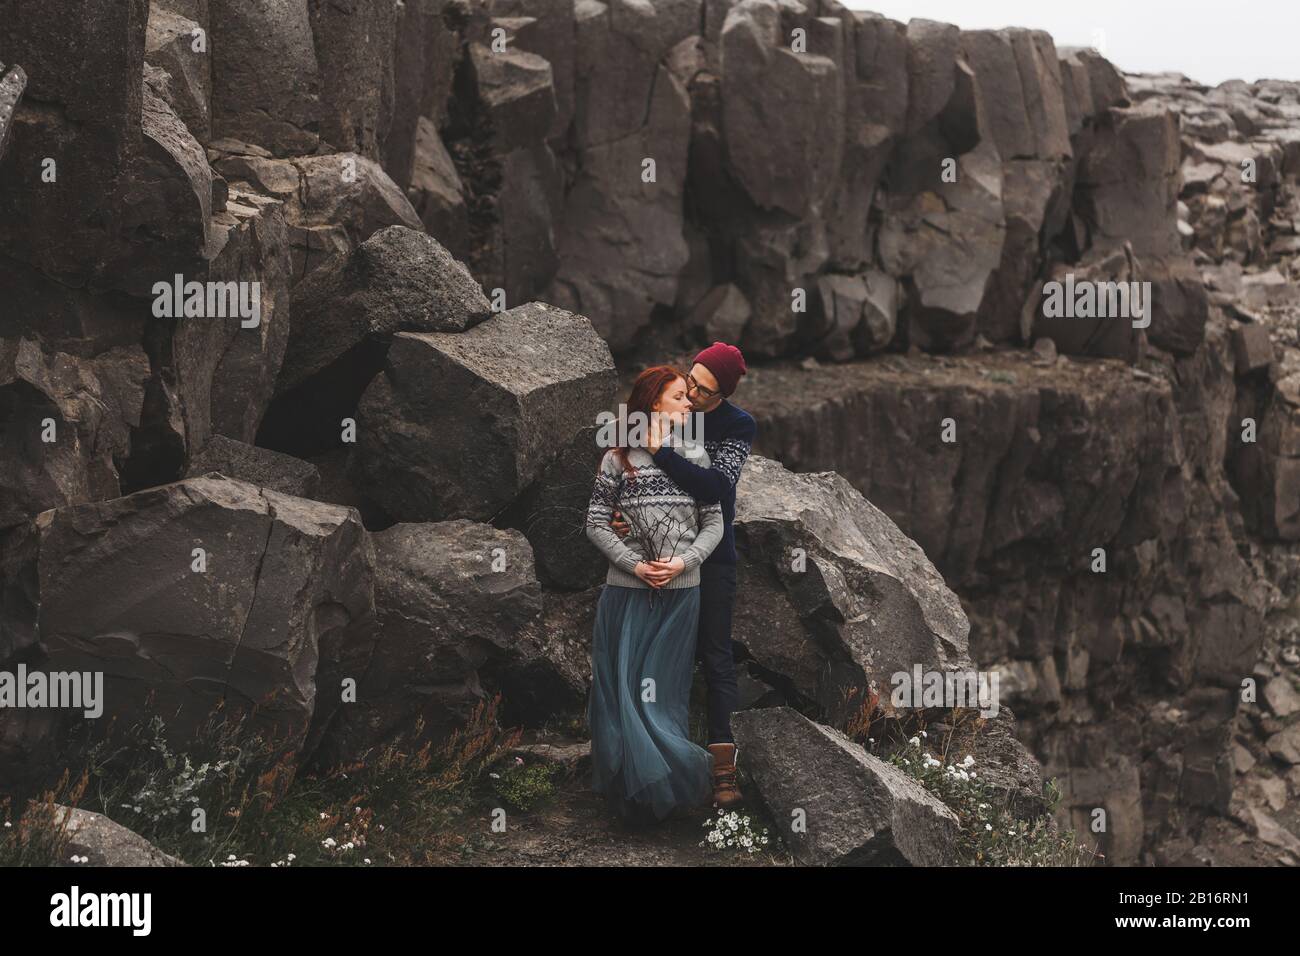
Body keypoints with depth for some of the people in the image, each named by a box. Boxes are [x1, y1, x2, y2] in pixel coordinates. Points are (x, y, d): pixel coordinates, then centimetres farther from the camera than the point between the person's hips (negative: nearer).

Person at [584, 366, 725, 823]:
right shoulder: (617, 460, -2)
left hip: (681, 593, 1)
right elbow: (596, 523, -2)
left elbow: (714, 523, 5)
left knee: (665, 690, 6)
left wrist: (683, 562, -11)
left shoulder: (695, 457, 4)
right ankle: (630, 782, 12)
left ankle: (665, 780, 15)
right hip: (626, 592, -1)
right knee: (623, 687, 1)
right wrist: (636, 565, -13)